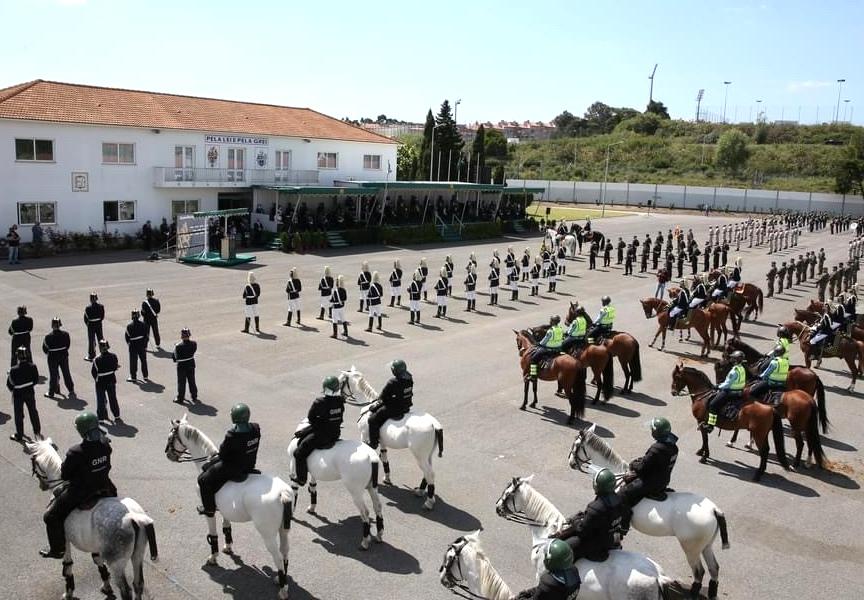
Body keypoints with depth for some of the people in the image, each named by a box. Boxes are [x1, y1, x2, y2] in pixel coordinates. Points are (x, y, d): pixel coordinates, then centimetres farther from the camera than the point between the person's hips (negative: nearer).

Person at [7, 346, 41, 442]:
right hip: (30, 392, 3)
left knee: (18, 415, 13)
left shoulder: (14, 370, -25)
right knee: (33, 412, 18)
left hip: (18, 394, -3)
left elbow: (9, 384, -14)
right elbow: (36, 380, -3)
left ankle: (19, 435, 25)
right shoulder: (33, 367, -15)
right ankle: (37, 432, 27)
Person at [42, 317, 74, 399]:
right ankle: (71, 390, 17)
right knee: (66, 373, 13)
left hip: (53, 358, -2)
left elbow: (44, 348, -7)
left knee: (53, 375, 9)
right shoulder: (65, 334, -12)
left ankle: (51, 392, 20)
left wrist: (49, 353, 12)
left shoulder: (48, 337, -19)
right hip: (64, 356, 3)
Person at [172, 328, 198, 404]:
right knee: (192, 381, 17)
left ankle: (180, 398, 22)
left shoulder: (178, 346, -24)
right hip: (191, 365, 3)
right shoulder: (194, 344, -14)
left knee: (181, 382, 11)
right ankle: (194, 397, 28)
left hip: (181, 366, -3)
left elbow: (175, 358, -15)